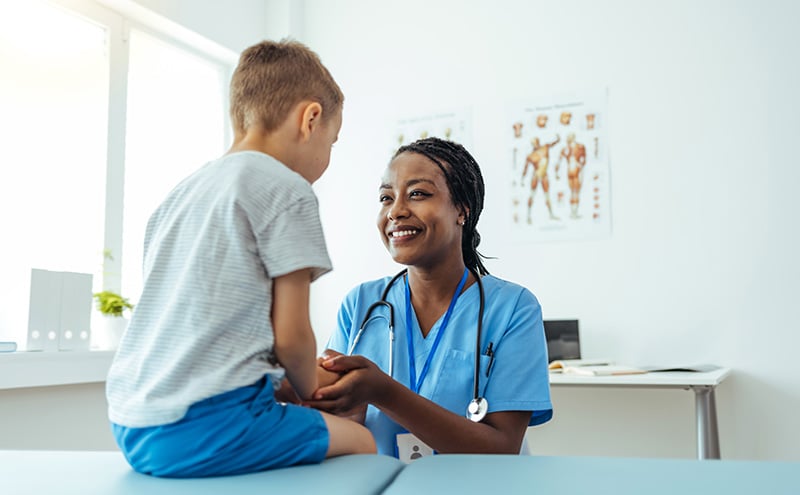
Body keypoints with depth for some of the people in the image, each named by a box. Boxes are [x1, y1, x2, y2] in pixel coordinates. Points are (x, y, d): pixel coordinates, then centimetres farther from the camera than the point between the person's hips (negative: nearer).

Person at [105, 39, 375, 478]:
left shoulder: (178, 194, 17)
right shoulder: (286, 189, -6)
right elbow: (291, 335, -9)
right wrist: (310, 393, 12)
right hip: (204, 430, -8)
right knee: (360, 440, 8)